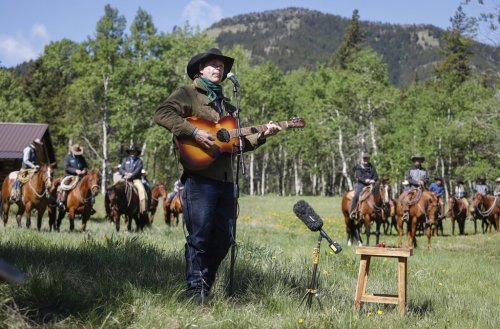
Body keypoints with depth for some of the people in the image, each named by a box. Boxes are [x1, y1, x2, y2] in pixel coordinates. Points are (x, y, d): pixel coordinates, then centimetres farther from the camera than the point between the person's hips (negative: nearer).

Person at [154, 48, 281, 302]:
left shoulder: (226, 105, 26)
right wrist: (194, 132, -20)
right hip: (199, 175, -7)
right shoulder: (187, 94, 5)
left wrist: (262, 136, 10)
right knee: (200, 235, -7)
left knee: (224, 238, 7)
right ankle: (195, 292, -1)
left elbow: (239, 142, 26)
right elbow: (162, 113, -13)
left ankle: (206, 285, 19)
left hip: (226, 178, 7)